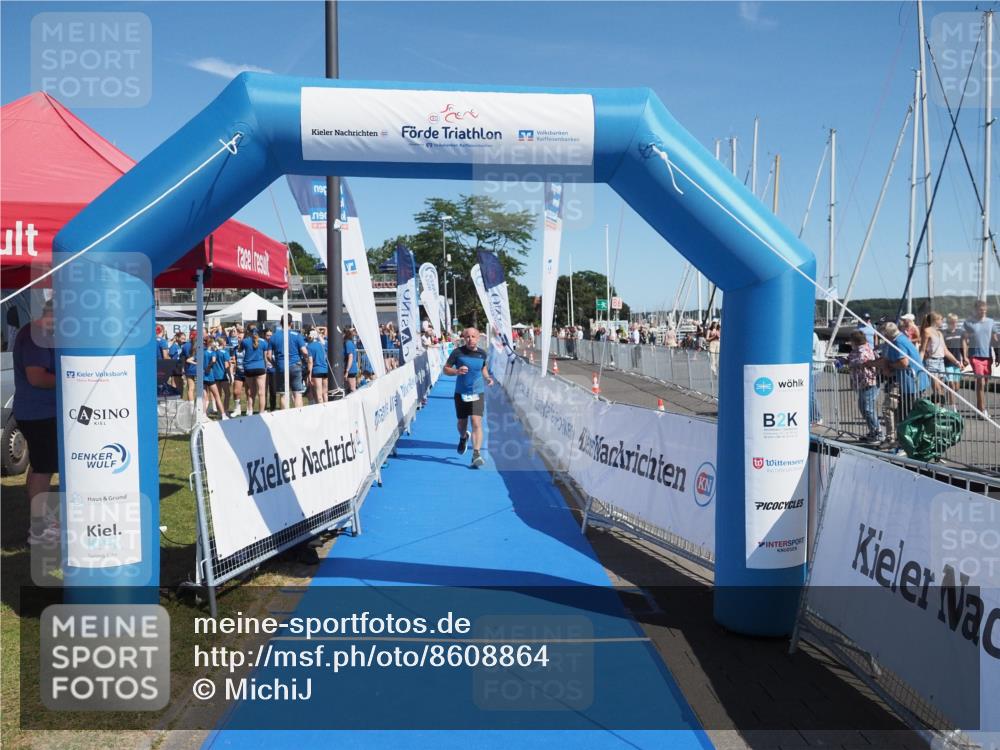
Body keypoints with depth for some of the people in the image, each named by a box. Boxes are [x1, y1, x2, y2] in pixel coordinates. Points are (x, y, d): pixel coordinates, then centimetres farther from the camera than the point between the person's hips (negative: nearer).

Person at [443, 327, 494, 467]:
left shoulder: (482, 354, 1)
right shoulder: (457, 352, -6)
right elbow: (445, 369, 0)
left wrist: (487, 378, 2)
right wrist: (456, 371, -20)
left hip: (477, 393, 0)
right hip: (461, 393, 0)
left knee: (477, 423, -14)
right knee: (462, 423, 15)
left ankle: (476, 454, -16)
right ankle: (463, 438, 51)